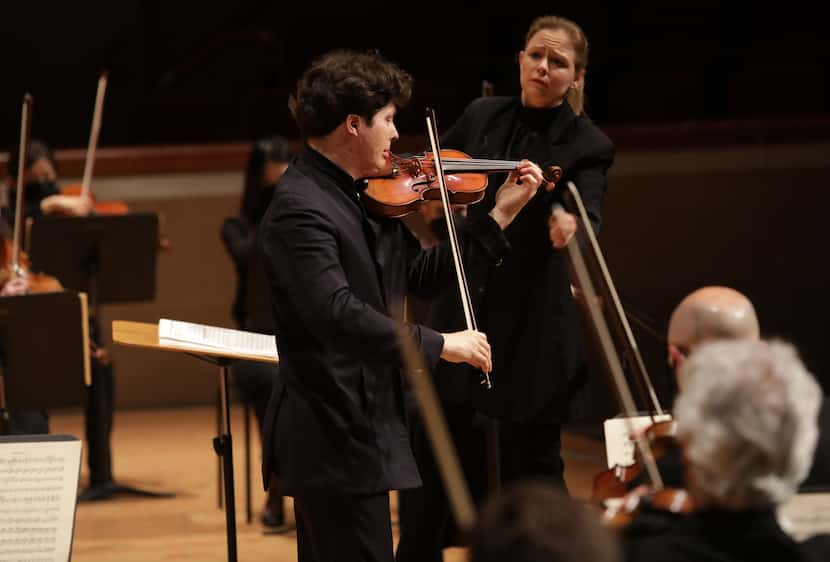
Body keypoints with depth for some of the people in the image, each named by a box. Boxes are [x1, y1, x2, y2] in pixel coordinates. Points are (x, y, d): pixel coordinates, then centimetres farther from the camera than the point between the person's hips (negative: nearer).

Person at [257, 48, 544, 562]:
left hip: (360, 427, 10)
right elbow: (337, 313, -30)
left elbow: (421, 274, 16)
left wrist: (500, 216, 14)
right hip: (335, 436, -10)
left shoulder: (371, 196, 10)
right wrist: (438, 344, -27)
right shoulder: (299, 208, -20)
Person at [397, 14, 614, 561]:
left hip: (533, 329, -4)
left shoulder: (588, 146, -8)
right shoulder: (482, 116, 5)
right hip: (463, 311, 4)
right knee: (434, 447, 9)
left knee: (532, 463, 2)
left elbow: (588, 216, -24)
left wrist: (570, 223, -47)